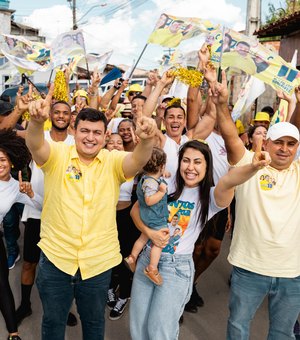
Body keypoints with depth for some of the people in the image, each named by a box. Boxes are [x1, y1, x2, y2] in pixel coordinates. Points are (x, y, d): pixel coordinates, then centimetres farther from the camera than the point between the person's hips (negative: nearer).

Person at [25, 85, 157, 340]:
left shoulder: (113, 161, -6)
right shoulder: (57, 155, -6)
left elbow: (138, 160, -25)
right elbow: (35, 145, -26)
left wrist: (146, 140, -47)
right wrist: (37, 121, -48)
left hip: (99, 260, 1)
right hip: (55, 257, 0)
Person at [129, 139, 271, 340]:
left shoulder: (209, 197, -9)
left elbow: (228, 181, -32)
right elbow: (136, 209, 6)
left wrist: (253, 167, -52)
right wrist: (149, 232, -13)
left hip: (177, 267, -3)